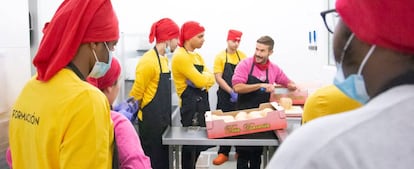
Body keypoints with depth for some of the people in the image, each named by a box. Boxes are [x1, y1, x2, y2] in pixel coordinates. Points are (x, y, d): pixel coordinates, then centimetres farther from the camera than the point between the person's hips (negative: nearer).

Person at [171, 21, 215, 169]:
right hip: (190, 104, -9)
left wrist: (202, 77, -12)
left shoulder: (197, 56, 14)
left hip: (201, 101, 9)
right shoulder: (180, 56, -15)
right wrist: (204, 76, -2)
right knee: (190, 143, -1)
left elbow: (211, 80, 7)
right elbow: (200, 81, -22)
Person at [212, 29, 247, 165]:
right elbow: (218, 78, -8)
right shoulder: (220, 56, -4)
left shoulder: (242, 56, 5)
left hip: (240, 96, 2)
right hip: (225, 96, -2)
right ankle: (223, 153, 10)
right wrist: (232, 92, -16)